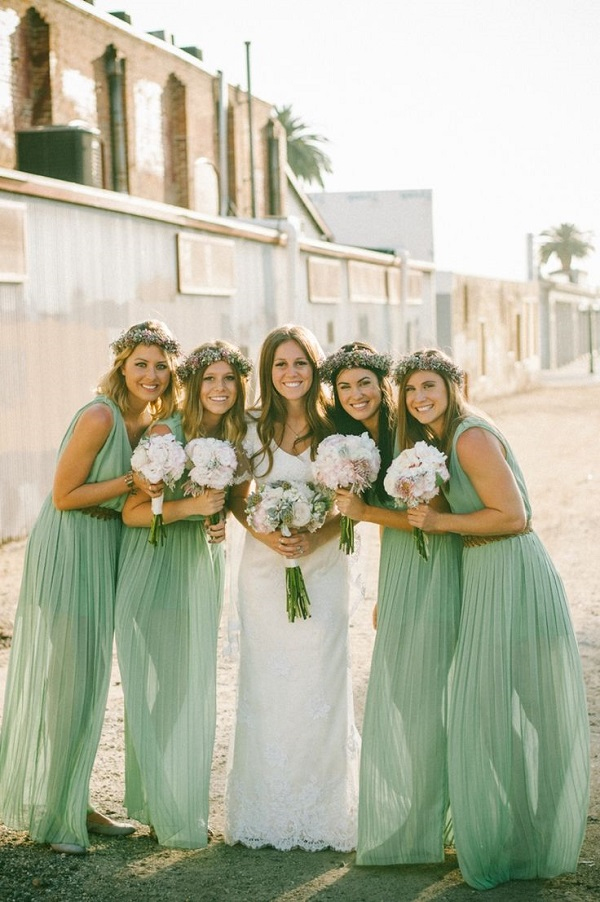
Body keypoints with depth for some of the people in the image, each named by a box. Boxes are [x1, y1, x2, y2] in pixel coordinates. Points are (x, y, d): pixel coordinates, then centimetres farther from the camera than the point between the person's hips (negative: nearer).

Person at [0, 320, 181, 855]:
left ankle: (74, 804, 25)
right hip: (67, 550, -9)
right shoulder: (99, 417, -19)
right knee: (59, 676, -3)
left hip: (105, 551, 9)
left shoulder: (153, 421, 5)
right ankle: (50, 815, 8)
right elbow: (64, 495, -16)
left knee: (90, 677, 14)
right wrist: (134, 481, -20)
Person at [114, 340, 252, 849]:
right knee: (157, 688, -1)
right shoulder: (168, 433, -13)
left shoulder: (238, 438, 4)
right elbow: (132, 511, -14)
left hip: (204, 569, 5)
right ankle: (164, 812, 9)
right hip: (156, 567, -5)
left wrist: (225, 520, -1)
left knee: (196, 688, 9)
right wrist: (189, 507, -25)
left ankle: (189, 805, 20)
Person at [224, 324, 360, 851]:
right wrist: (265, 534, -11)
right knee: (265, 684, 3)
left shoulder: (336, 428, 0)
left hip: (322, 566, -1)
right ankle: (267, 813, 14)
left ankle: (322, 812, 12)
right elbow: (236, 497, 7)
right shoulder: (254, 428, 3)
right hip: (264, 566, 1)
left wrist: (315, 539, -16)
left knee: (320, 683, -1)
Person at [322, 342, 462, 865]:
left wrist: (365, 511, -18)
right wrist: (382, 594, 16)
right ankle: (395, 826, 24)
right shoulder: (360, 440, 9)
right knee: (391, 698, 12)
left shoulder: (409, 435, -16)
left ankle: (427, 828, 11)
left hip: (433, 568, -8)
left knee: (423, 697, -1)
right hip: (397, 571, 8)